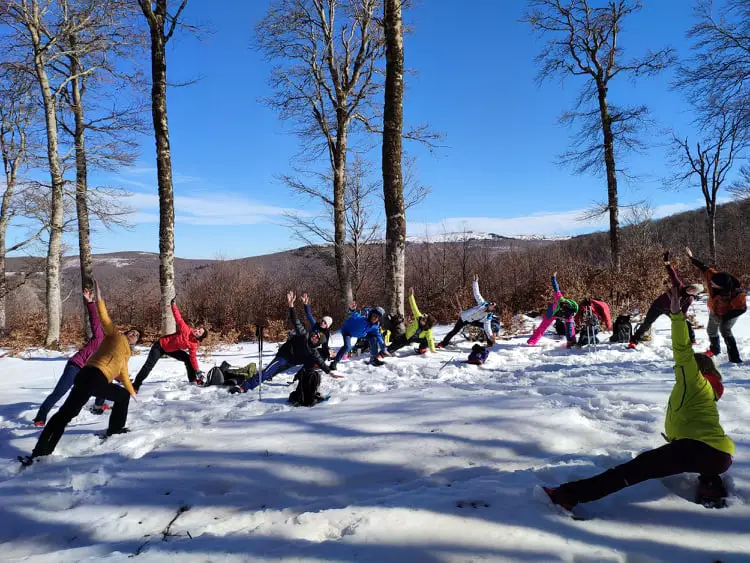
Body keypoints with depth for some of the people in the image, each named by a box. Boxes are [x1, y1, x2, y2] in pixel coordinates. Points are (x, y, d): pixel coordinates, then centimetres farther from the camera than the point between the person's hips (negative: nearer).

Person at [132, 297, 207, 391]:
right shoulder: (186, 330, -28)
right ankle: (136, 385, -4)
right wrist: (174, 305, -35)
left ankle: (193, 379, 10)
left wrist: (198, 371, -20)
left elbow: (193, 358, -13)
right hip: (160, 345, -5)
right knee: (149, 365, -12)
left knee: (188, 358, -4)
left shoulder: (194, 345, -16)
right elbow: (178, 319, -29)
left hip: (172, 350, 5)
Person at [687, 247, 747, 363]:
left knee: (725, 331, -27)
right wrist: (691, 258, -6)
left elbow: (741, 308, -29)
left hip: (728, 314, -7)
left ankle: (734, 357, -23)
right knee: (711, 330, 24)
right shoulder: (711, 276, -30)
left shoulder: (736, 294, -40)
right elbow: (703, 268, -12)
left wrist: (726, 317, -29)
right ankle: (715, 349, 50)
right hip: (715, 312, 7)